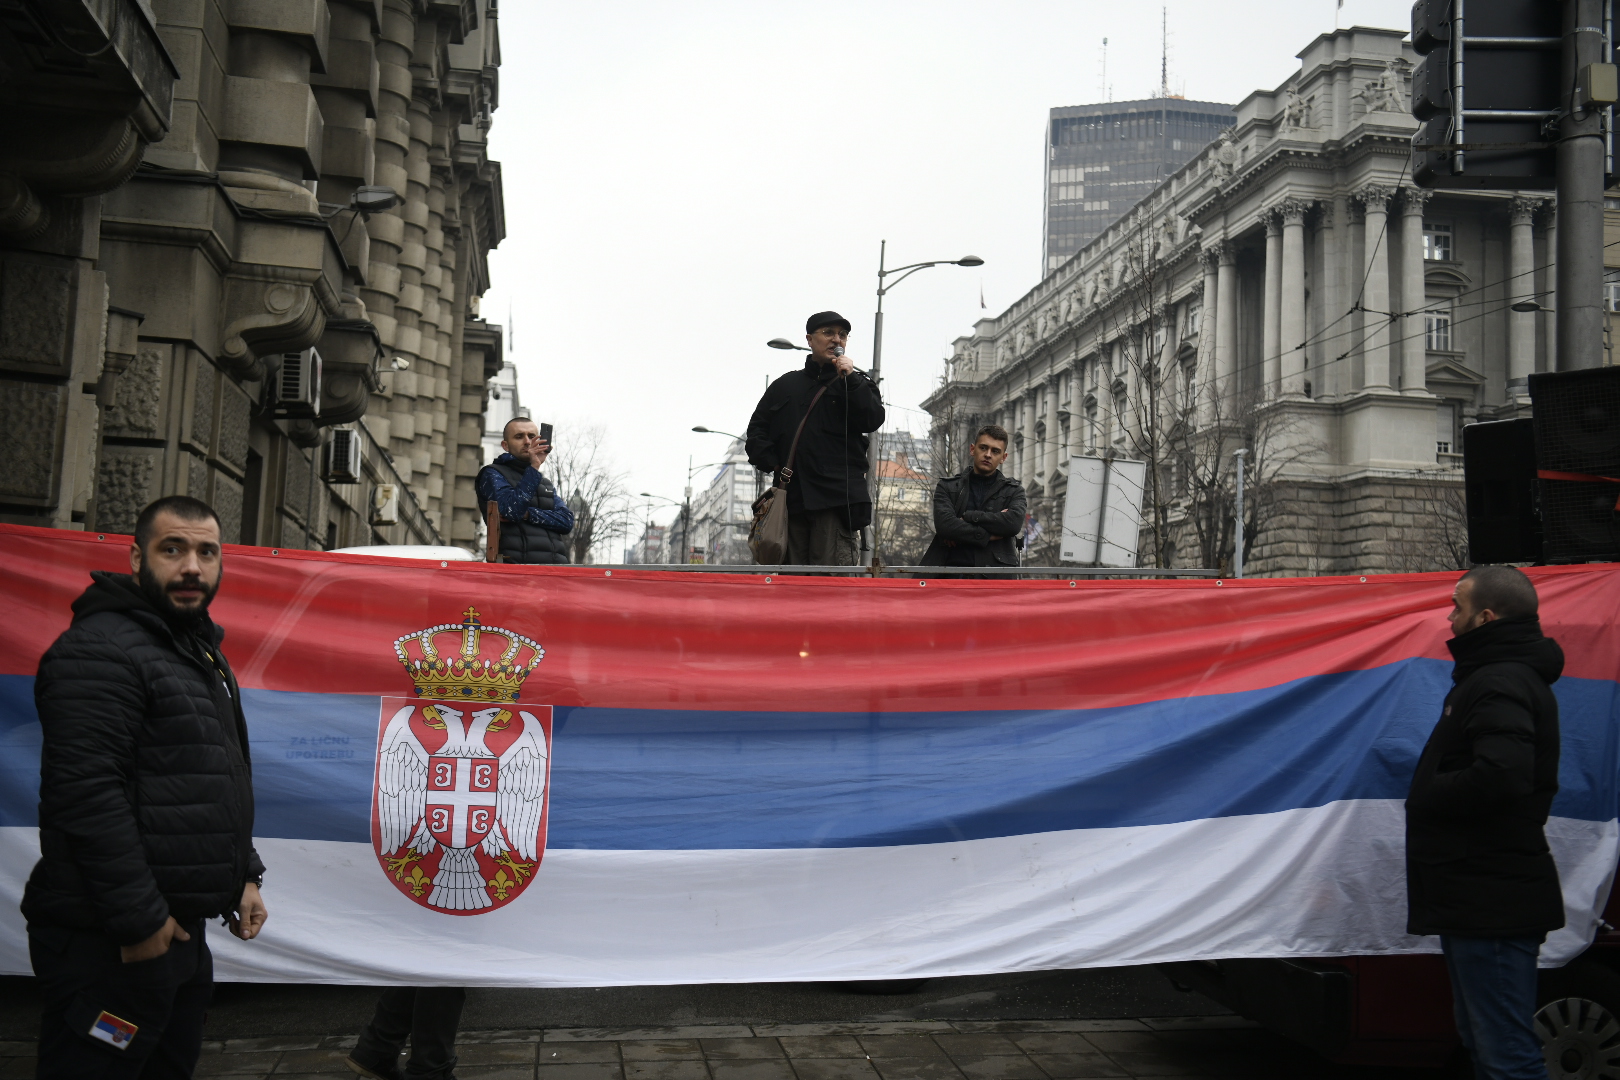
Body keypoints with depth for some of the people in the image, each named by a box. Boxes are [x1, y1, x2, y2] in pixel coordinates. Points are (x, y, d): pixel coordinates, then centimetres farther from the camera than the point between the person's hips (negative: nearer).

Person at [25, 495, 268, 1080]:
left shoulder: (203, 655, 16)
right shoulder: (100, 648, -15)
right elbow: (88, 795, -24)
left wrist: (243, 876, 17)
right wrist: (139, 920, -22)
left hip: (180, 931, 10)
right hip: (109, 944, -10)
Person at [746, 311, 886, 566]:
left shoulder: (858, 384, 14)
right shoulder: (785, 385, 21)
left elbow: (873, 420, -4)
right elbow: (757, 429, 23)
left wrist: (850, 378, -8)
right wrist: (770, 463, 6)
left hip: (838, 497, -3)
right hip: (791, 496, 3)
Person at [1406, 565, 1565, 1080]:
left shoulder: (1500, 683, -17)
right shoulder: (1503, 674, 18)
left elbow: (1499, 776, -32)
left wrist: (1426, 798, -16)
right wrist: (1431, 795, 5)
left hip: (1491, 900, -11)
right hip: (1478, 894, 11)